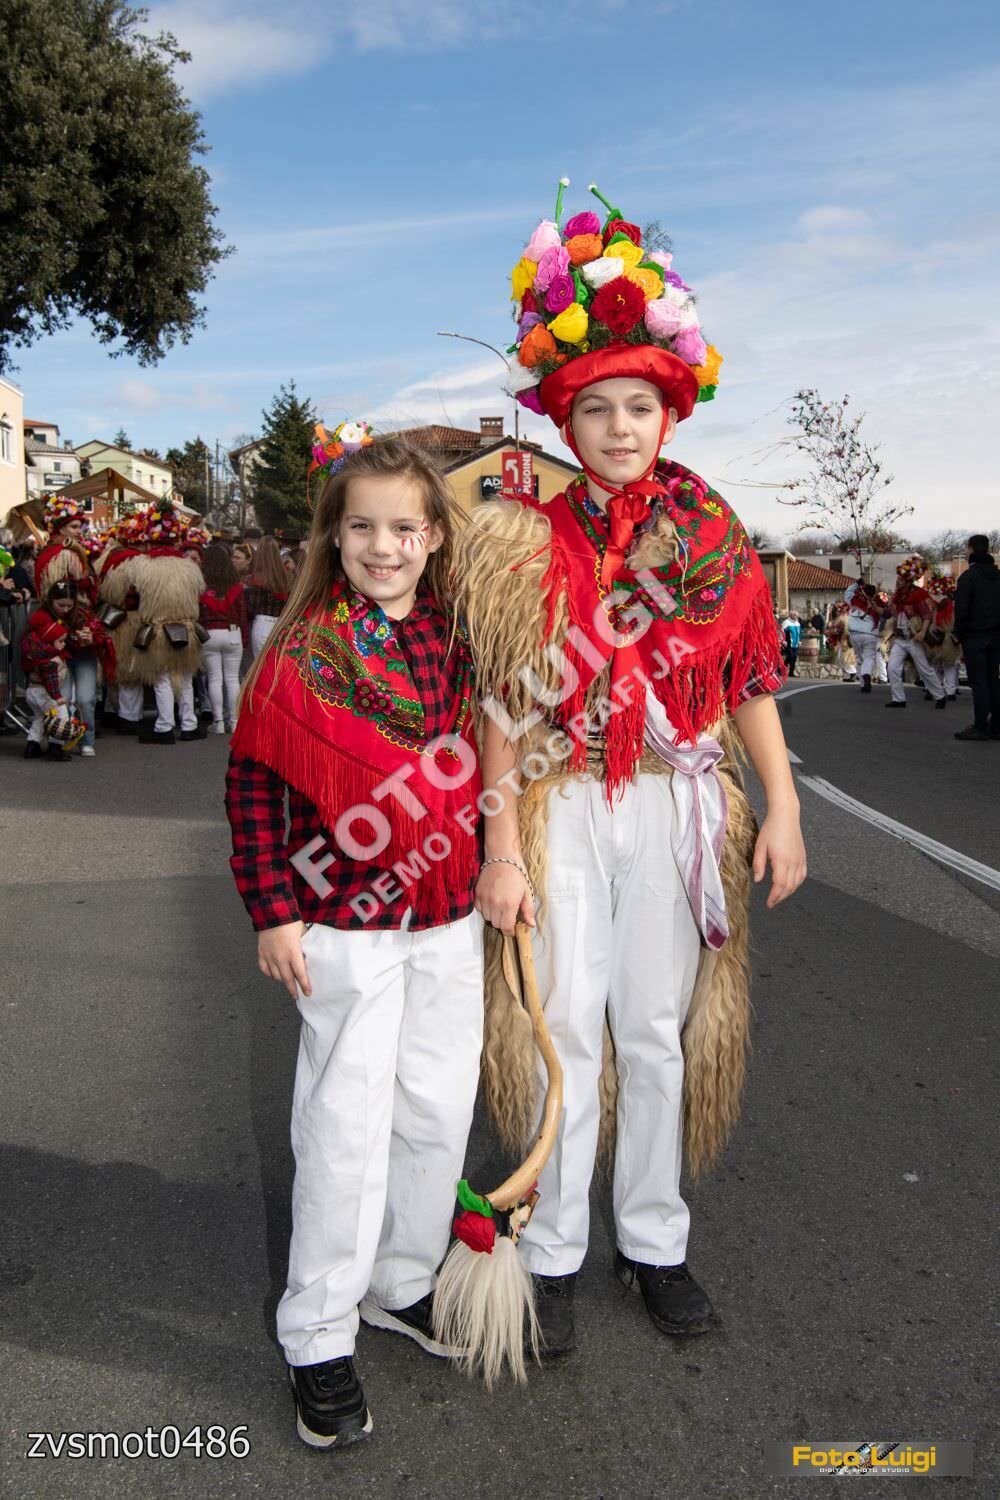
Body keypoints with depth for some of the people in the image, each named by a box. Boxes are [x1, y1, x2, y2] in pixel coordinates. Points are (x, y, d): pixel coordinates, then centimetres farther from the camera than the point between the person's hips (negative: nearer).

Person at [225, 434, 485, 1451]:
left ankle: (401, 1286, 37)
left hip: (450, 919, 5)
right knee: (347, 1125, 2)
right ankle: (319, 1340, 21)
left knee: (439, 1109, 14)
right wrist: (272, 912, -10)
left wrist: (496, 867, 13)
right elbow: (252, 781, -7)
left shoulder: (460, 640, 3)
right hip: (346, 925, -5)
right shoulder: (300, 652, -10)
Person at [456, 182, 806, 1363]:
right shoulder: (529, 540, -3)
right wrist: (502, 849, -10)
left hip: (677, 805, 2)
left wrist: (780, 809, 0)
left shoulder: (711, 532, 4)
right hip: (563, 807, -2)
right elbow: (505, 705, -6)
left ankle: (651, 1240, 28)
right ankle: (552, 1253, 20)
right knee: (570, 1026, 2)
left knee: (659, 1030, 10)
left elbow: (751, 679, 6)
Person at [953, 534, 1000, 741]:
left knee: (978, 681, -5)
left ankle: (980, 727, -6)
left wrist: (959, 634, -5)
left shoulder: (968, 576, -9)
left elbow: (961, 608, -13)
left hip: (975, 636, -6)